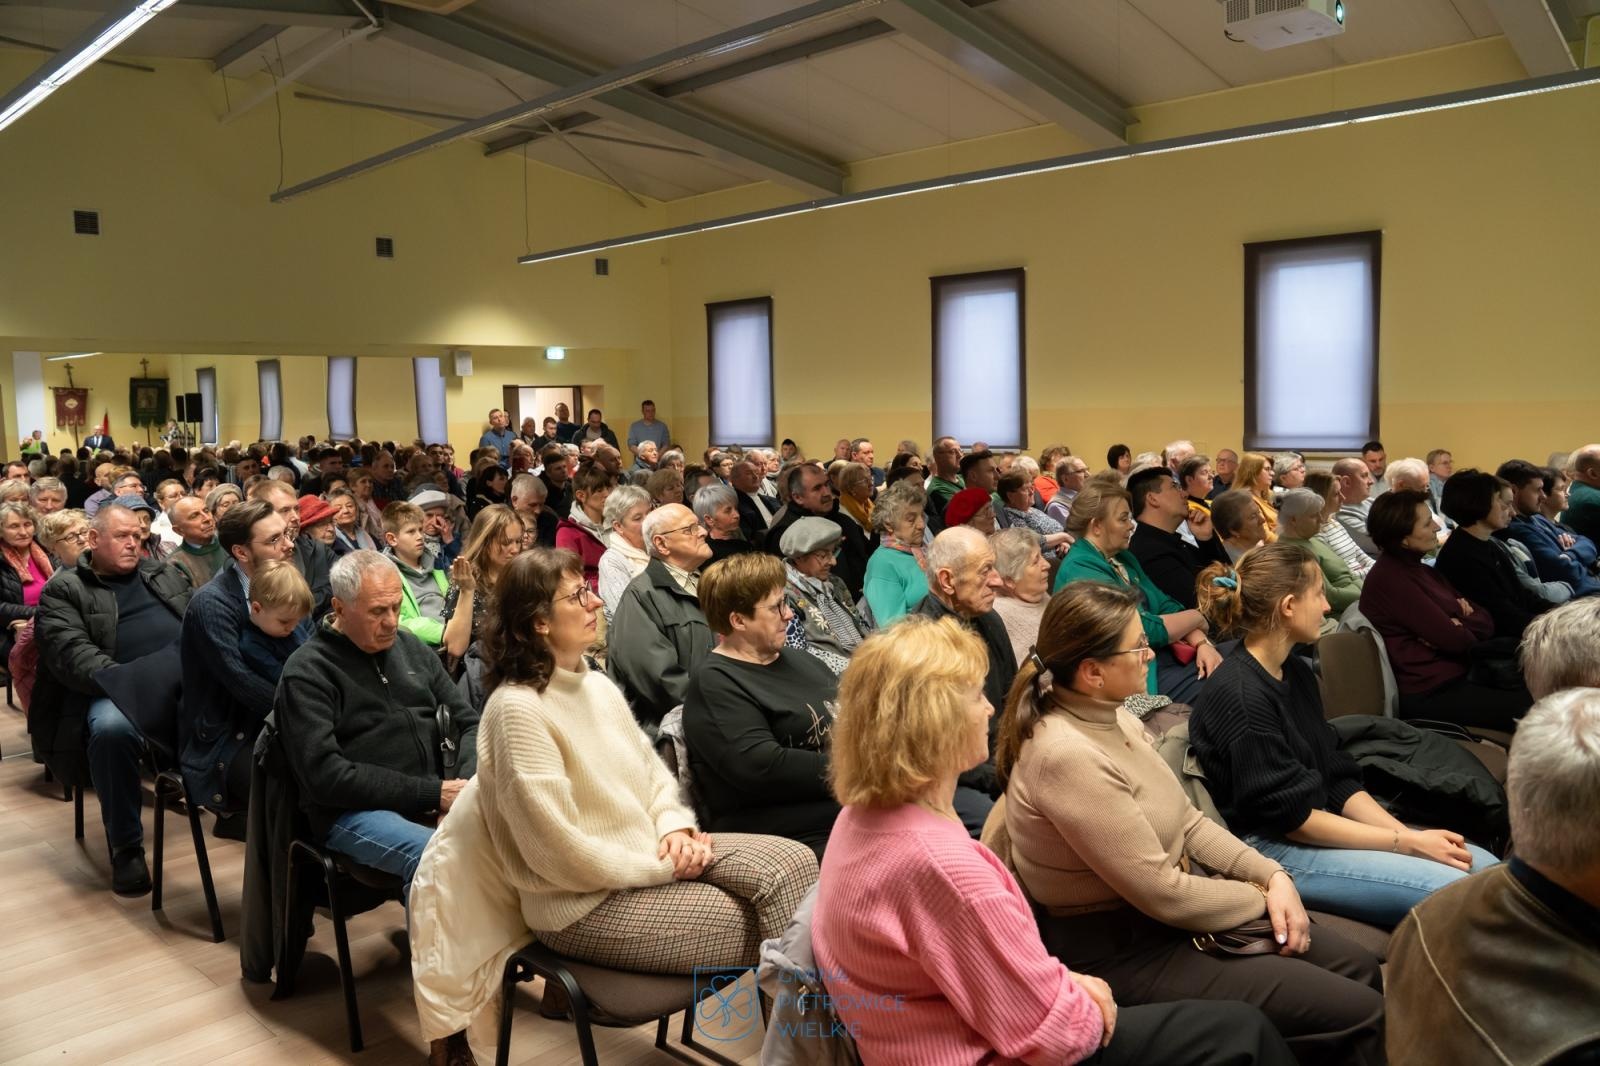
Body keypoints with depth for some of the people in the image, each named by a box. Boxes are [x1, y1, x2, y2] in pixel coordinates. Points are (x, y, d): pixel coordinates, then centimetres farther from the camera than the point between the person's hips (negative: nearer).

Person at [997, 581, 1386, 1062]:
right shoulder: (1067, 756, -29)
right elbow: (1162, 894, -24)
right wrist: (1264, 898, -9)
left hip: (1171, 907, 9)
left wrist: (1272, 875, -5)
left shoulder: (1113, 717, 1)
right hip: (1124, 950, -9)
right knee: (1360, 1015, -7)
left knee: (1359, 967, 13)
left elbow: (1188, 822, 9)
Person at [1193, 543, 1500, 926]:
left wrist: (1407, 832, -4)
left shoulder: (1296, 673, 10)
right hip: (1268, 850, -9)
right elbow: (1292, 816, -17)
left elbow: (1337, 778, 11)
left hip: (1320, 828, 9)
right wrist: (1409, 843, -14)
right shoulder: (1239, 695, -19)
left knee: (1484, 865, 0)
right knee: (1449, 888, -19)